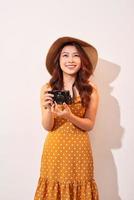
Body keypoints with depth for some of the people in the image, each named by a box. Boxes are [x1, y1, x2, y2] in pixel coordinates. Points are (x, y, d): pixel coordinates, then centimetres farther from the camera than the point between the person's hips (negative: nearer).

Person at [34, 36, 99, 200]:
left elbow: (90, 125, -3)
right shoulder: (47, 88, -6)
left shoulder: (90, 90, -7)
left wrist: (69, 116, -22)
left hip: (79, 149, 0)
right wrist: (48, 109, -25)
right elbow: (47, 127, -4)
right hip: (54, 149, 1)